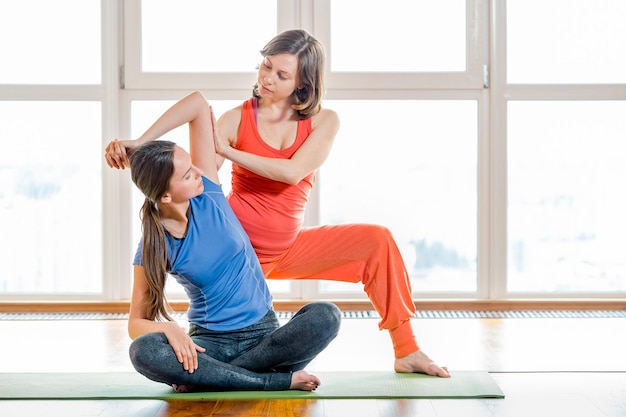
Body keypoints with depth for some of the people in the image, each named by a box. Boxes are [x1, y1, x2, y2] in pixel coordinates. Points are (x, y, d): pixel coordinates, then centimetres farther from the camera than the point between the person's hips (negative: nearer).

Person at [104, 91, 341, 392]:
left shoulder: (207, 192, -5)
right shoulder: (153, 247, -9)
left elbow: (199, 105, -6)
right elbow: (136, 322, -3)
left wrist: (140, 143, -11)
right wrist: (169, 328, -26)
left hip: (263, 333, 2)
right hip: (209, 342, -2)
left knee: (325, 316, -29)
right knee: (143, 351, -33)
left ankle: (206, 377, -22)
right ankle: (280, 380, -27)